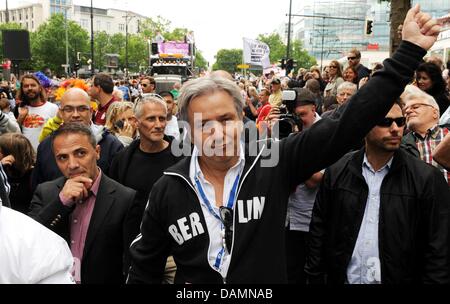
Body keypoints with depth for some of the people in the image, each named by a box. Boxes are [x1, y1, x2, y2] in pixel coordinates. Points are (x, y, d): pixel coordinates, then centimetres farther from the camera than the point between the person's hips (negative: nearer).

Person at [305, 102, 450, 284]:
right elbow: (319, 230, 1)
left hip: (399, 279, -1)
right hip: (343, 278, 2)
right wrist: (315, 278, -1)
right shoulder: (336, 172, -4)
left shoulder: (427, 178, -10)